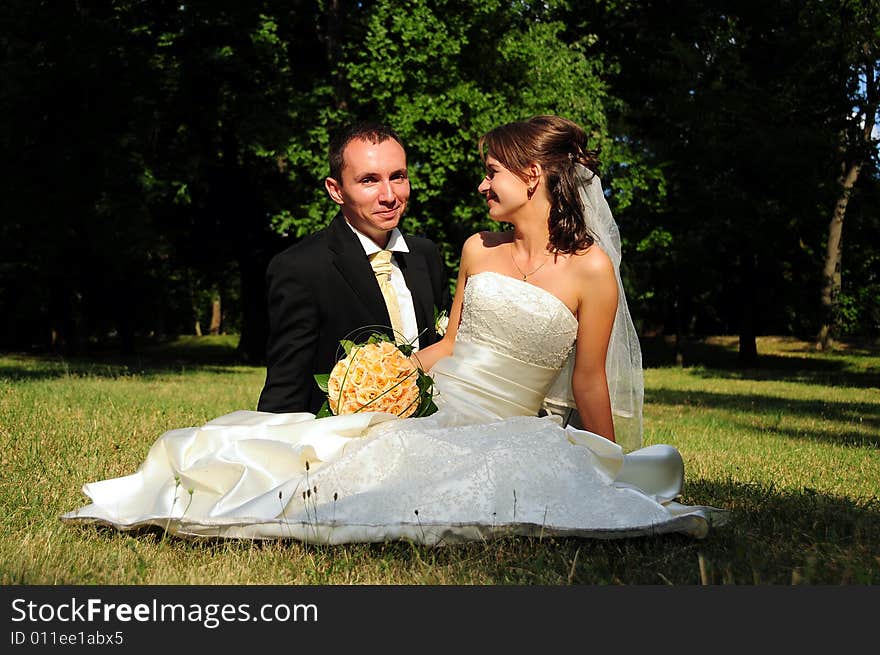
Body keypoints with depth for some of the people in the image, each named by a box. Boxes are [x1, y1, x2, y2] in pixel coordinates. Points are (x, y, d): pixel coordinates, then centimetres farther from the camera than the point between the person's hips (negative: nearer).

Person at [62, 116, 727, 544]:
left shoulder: (591, 269, -6)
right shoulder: (478, 249, 9)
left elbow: (589, 385, -1)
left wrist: (612, 476, 4)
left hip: (503, 437, -4)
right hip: (427, 409, 5)